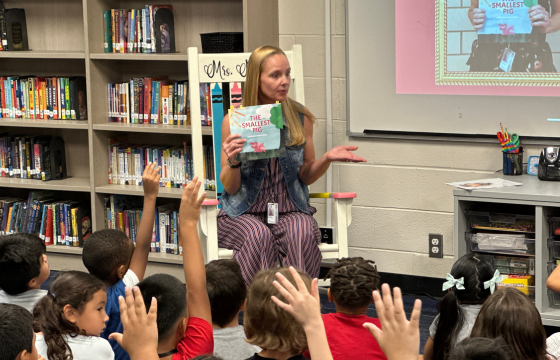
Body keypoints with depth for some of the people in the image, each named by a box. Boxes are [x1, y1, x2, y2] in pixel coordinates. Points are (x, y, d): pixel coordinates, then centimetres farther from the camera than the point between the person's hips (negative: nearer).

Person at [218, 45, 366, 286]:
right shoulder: (234, 121, -3)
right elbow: (230, 188, -1)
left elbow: (306, 176, 11)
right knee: (259, 235, -34)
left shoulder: (301, 118, 4)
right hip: (244, 212, -1)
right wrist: (232, 161, -22)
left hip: (290, 210, 2)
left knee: (302, 234, -32)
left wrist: (327, 159, -9)